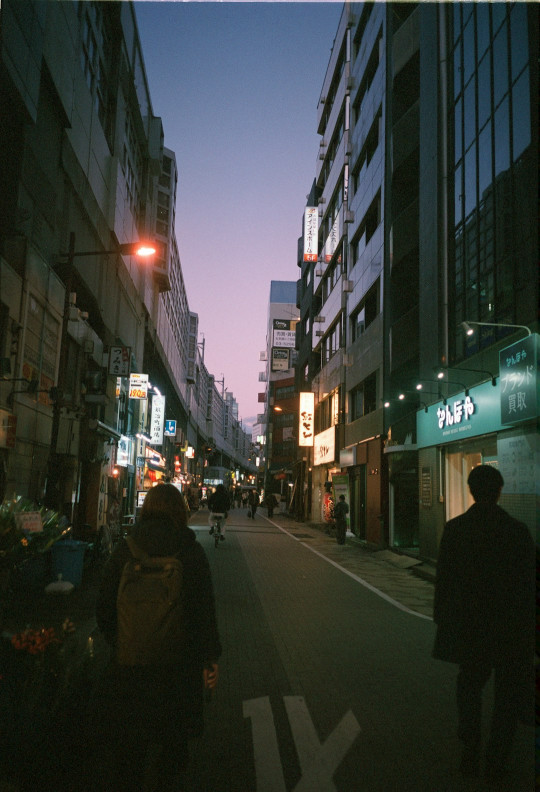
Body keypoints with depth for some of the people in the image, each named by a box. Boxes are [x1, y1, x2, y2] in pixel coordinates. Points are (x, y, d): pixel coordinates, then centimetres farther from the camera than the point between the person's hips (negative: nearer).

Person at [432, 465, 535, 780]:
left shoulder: (454, 529, -9)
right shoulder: (518, 530, -13)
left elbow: (444, 580, -3)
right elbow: (528, 582, -7)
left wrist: (443, 619, 8)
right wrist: (528, 624, 4)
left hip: (468, 624, 2)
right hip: (511, 625, -1)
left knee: (469, 684, 20)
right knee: (508, 693, 16)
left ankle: (471, 754, 23)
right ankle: (497, 761, 20)